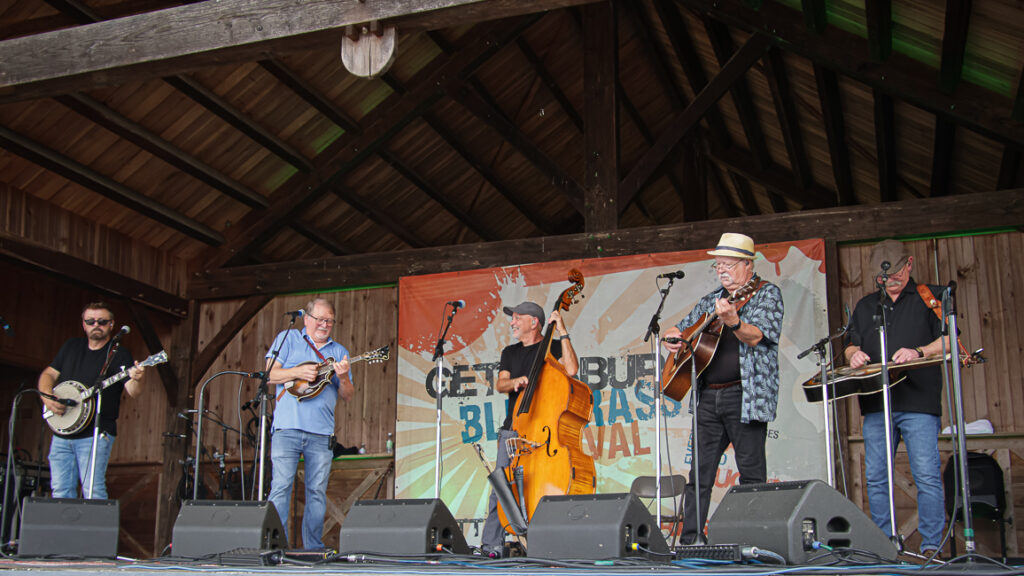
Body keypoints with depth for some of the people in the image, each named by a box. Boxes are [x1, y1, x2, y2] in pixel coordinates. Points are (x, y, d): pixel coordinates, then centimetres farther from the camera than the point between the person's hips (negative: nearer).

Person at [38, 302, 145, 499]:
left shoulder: (119, 354, -3)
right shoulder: (71, 347, 15)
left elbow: (133, 392, -13)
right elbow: (48, 374, 19)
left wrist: (136, 380, -37)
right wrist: (47, 397, -1)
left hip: (96, 435, -6)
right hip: (62, 433, 6)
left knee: (93, 492, -11)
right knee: (61, 492, 7)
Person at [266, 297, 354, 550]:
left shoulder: (339, 351, 19)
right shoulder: (288, 339, 12)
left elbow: (347, 396, 14)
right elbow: (269, 374, 2)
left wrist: (343, 378, -8)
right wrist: (299, 372, -13)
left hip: (321, 433, 3)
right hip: (287, 427, -3)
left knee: (317, 491, 2)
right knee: (281, 487, -8)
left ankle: (313, 547, 9)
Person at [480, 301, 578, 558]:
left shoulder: (553, 347, 6)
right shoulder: (510, 352, 21)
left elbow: (571, 369, -13)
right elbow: (500, 384, 9)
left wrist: (562, 333, -10)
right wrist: (515, 381, -14)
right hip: (512, 428, 4)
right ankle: (492, 545, 1)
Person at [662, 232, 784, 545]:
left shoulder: (766, 293, 2)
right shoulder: (711, 300, 19)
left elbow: (755, 336, -14)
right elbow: (679, 329, 29)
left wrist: (731, 320, -33)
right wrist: (672, 338, 6)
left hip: (745, 394, -6)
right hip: (708, 395, 6)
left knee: (751, 472, -2)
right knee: (700, 471, 4)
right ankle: (689, 540, 7)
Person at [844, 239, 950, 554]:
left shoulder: (931, 296, 8)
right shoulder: (865, 306, 22)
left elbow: (950, 339, -1)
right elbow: (850, 345, 26)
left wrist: (919, 352, -17)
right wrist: (854, 354, 2)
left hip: (919, 401, -4)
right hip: (875, 402, 5)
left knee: (927, 476, -10)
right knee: (875, 478, 4)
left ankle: (931, 546, -3)